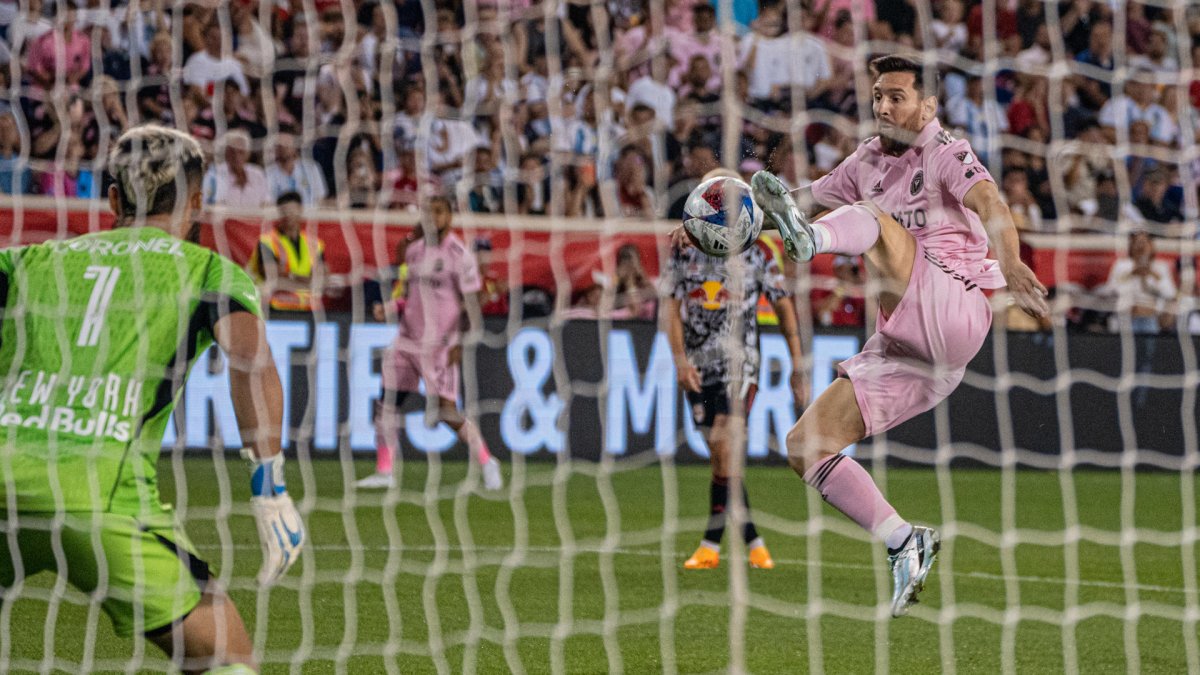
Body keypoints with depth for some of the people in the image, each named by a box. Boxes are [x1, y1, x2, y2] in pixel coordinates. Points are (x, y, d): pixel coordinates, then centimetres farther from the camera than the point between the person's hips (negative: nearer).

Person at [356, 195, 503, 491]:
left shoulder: (459, 254, -9)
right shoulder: (414, 250, 12)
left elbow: (470, 303, -10)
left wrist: (465, 342, -18)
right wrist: (390, 309, 3)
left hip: (438, 344, -7)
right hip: (408, 339, 7)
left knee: (447, 410, -8)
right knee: (387, 402, -1)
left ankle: (487, 462, 10)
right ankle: (384, 471, 4)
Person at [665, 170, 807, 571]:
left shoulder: (756, 252, 2)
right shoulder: (684, 251, 6)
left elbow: (784, 306, 7)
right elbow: (671, 305, 2)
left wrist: (798, 367, 3)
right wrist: (680, 359, -11)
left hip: (740, 361, -3)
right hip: (699, 367, 3)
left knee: (724, 445, -17)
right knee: (721, 458, 2)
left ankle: (711, 544, -12)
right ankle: (753, 543, 11)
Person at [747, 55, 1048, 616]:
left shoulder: (946, 154, -2)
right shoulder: (869, 160, 19)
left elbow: (987, 201, -21)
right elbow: (811, 197, 28)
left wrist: (1010, 264, -43)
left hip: (954, 313, -7)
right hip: (899, 348, 8)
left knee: (874, 218, -27)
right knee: (805, 445, 0)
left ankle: (811, 238, -61)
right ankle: (905, 545, 3)